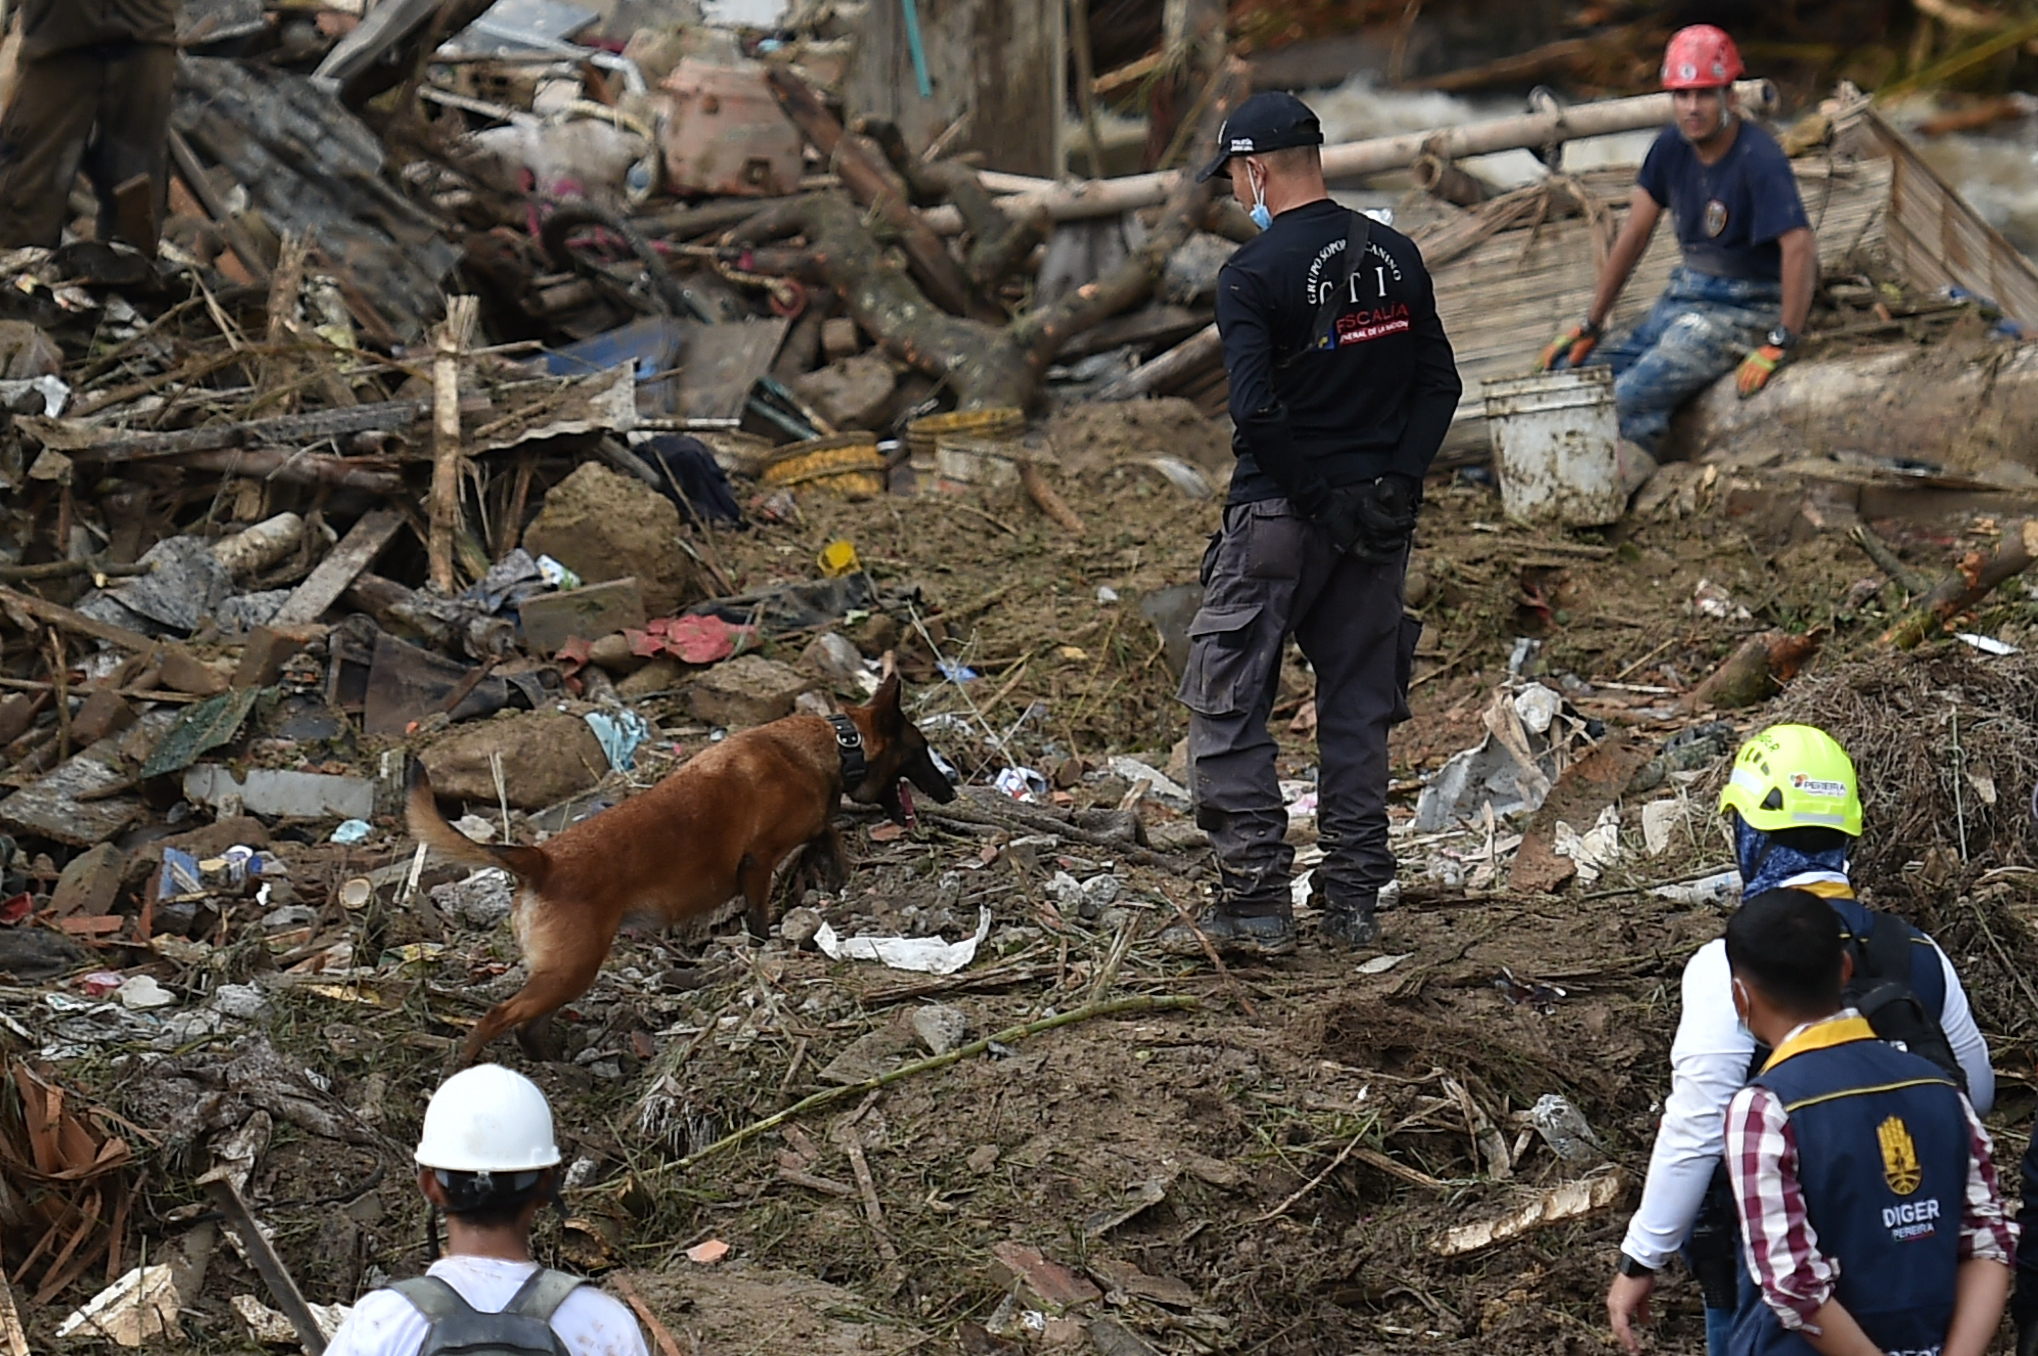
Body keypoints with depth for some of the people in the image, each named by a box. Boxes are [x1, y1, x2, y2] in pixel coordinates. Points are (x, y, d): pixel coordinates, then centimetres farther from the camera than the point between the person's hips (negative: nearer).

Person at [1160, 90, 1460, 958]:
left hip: (1280, 520, -6)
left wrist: (1314, 497, -13)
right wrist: (1394, 482, 0)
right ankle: (1354, 903, 16)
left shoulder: (1253, 275, -13)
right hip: (1380, 522, 6)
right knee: (1359, 709, 13)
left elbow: (1256, 411, -22)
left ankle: (1255, 904, 0)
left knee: (1227, 708, 3)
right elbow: (1439, 385, 6)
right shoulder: (1396, 258, 6)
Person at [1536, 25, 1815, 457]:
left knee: (1630, 399, -27)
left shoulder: (1758, 159, -19)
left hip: (1739, 308, -8)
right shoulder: (1672, 147, 3)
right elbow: (1633, 236, 9)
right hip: (1681, 298, 8)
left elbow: (1799, 248, -25)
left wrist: (1779, 345, -27)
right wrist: (1590, 326, 10)